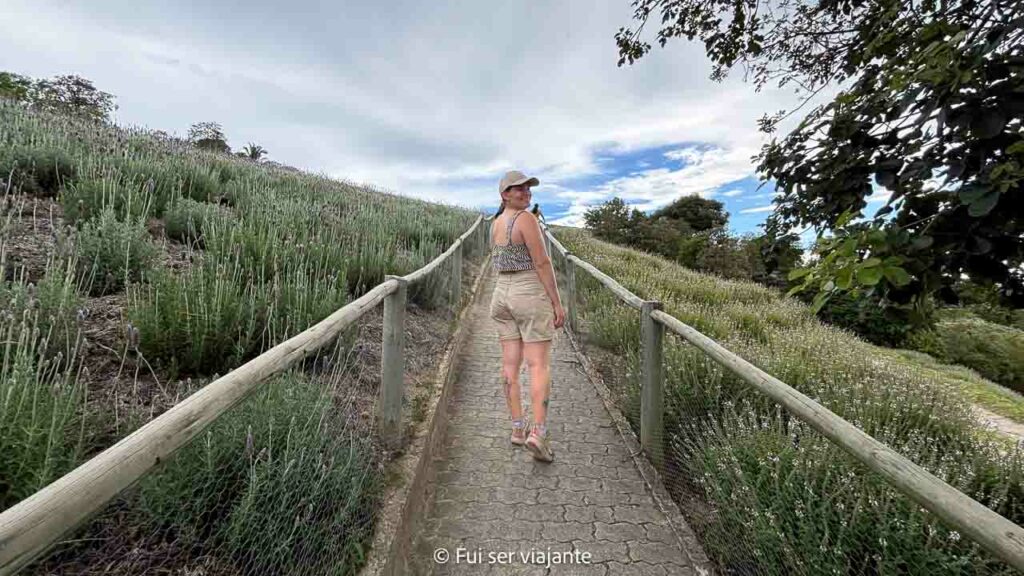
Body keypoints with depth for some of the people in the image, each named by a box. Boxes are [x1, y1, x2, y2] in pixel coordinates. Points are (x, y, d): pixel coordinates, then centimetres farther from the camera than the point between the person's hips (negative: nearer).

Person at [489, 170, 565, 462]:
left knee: (510, 364, 7)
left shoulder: (496, 224, 13)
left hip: (502, 295, 8)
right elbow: (542, 263, -17)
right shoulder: (527, 219, -13)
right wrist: (557, 303, -13)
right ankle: (538, 433, -12)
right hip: (531, 296, -7)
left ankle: (517, 428, 13)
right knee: (539, 365, -5)